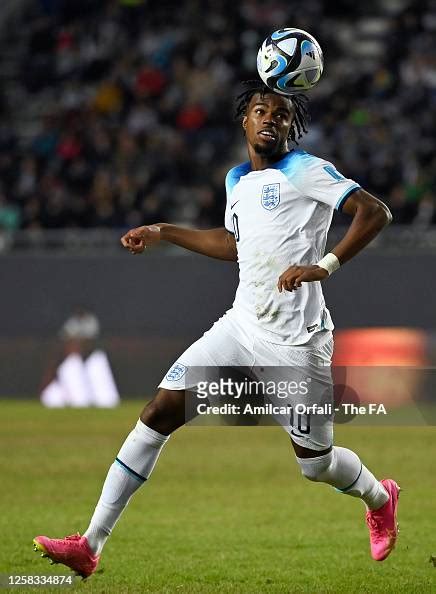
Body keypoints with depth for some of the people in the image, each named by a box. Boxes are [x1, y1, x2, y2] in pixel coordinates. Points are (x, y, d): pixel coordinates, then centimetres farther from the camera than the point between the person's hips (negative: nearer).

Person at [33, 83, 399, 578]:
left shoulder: (306, 171, -8)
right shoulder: (237, 181, 13)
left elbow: (376, 212, -17)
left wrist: (325, 266, -27)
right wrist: (162, 233, 28)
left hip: (294, 343, -6)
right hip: (241, 327, 6)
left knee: (315, 463, 2)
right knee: (159, 413, -7)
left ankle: (379, 498, 39)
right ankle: (91, 545, -7)